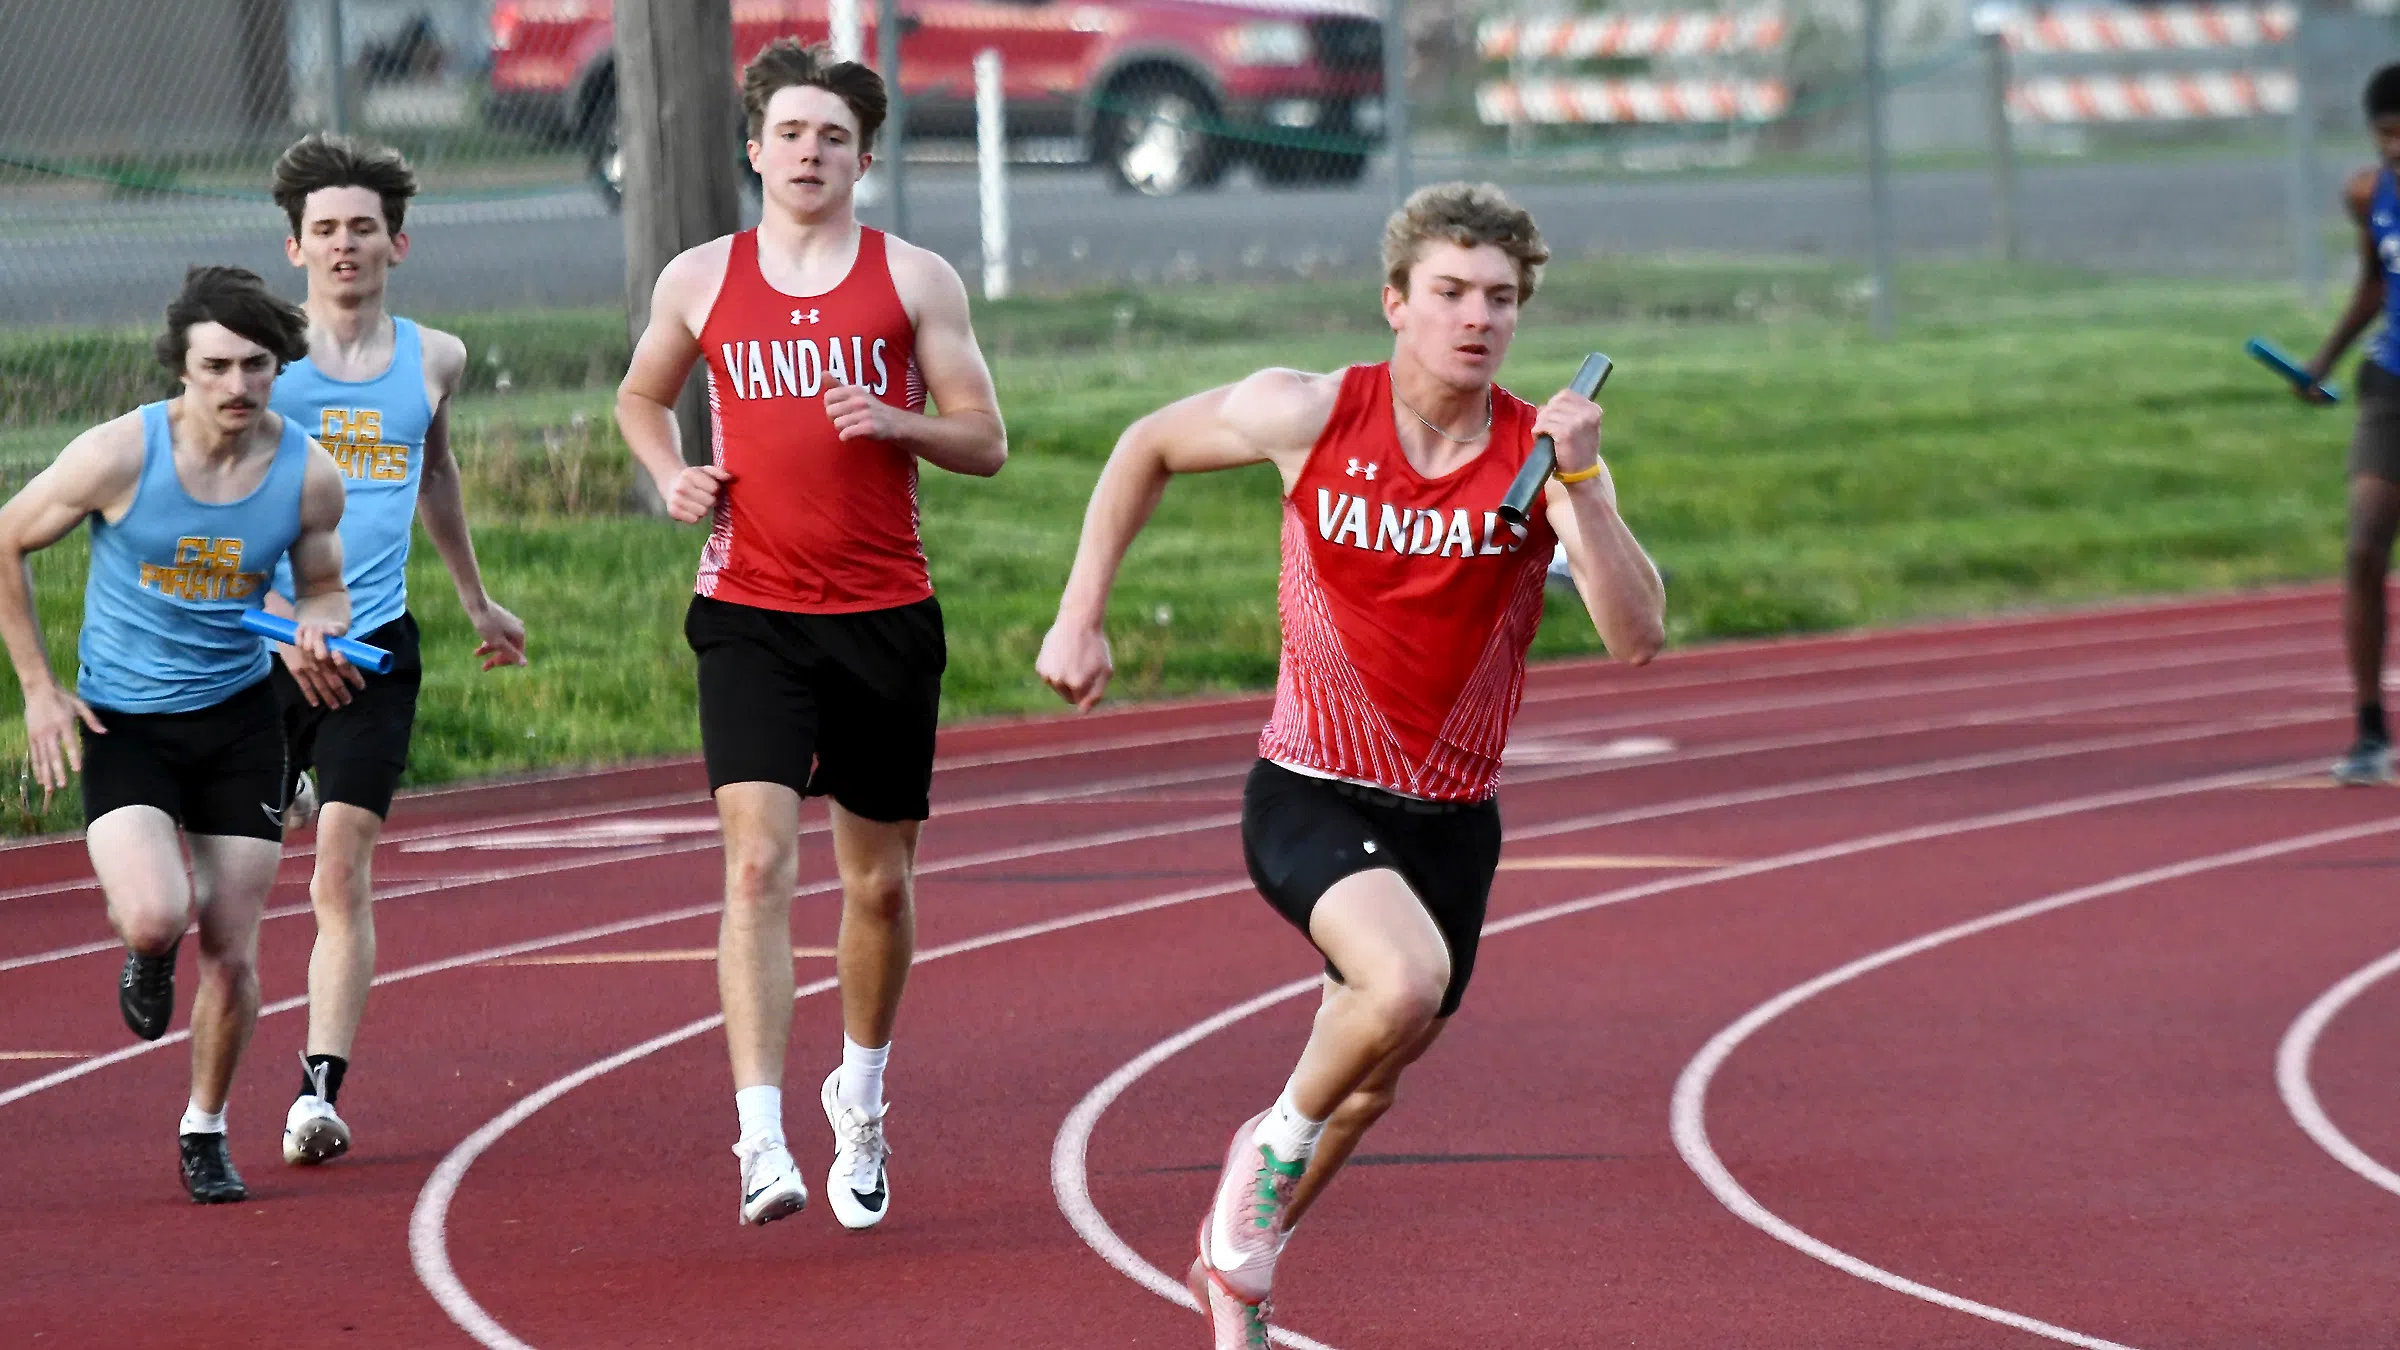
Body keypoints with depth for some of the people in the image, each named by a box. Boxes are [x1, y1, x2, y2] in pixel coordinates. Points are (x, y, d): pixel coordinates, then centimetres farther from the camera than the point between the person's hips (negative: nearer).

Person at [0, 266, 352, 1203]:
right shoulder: (119, 456, -17)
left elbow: (323, 589, 10)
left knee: (232, 955, 2)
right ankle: (144, 950, 16)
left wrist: (318, 630, -16)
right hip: (120, 722, -3)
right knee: (157, 917, -24)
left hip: (239, 720, 3)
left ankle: (206, 1131, 26)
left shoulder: (310, 475, -8)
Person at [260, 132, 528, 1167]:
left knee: (342, 872, -9)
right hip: (253, 642, -1)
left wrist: (475, 600, 39)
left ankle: (321, 1087, -12)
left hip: (374, 651, 1)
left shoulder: (432, 360, 10)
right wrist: (285, 622, -20)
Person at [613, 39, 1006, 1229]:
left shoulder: (915, 280, 3)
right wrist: (671, 476, 3)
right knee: (758, 864, -16)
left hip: (885, 617, 1)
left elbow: (986, 442, 4)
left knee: (880, 877, 11)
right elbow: (641, 396, 24)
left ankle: (859, 1099, 36)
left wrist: (896, 423, -16)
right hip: (750, 616, -1)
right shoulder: (701, 281, 6)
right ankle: (762, 1143, -22)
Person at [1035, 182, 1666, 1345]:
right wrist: (1080, 618, 3)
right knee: (1406, 980, -32)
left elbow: (1637, 639, -20)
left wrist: (1581, 482, -31)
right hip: (1311, 797, -4)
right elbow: (1147, 450, 7)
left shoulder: (1544, 453, -9)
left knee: (1368, 1073, 17)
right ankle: (1275, 1144, -3)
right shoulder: (1310, 416, -11)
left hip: (1451, 816, 4)